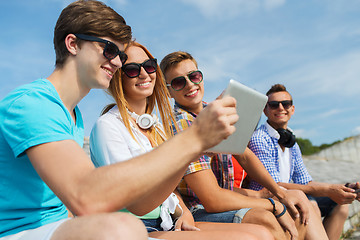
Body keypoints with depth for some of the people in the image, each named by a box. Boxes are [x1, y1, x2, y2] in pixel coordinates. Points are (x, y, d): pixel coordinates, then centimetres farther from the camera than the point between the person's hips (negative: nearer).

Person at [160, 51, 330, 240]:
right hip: (199, 211, -8)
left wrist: (281, 193, -2)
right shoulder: (180, 125, -22)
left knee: (298, 201, 7)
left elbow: (245, 156, 9)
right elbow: (213, 200, -26)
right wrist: (274, 205, -17)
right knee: (265, 220, -33)